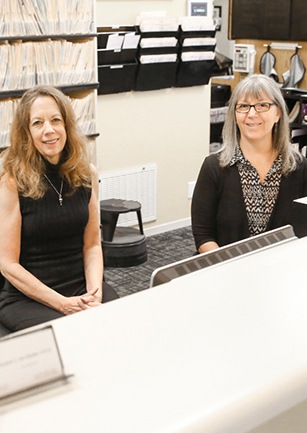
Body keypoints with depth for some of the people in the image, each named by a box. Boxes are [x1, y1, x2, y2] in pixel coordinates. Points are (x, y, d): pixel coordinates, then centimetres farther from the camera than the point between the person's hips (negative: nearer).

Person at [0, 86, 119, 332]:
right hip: (27, 296, -4)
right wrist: (63, 303, -17)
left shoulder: (86, 175, 2)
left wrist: (95, 293, -11)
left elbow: (92, 245, 6)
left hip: (82, 285, 4)